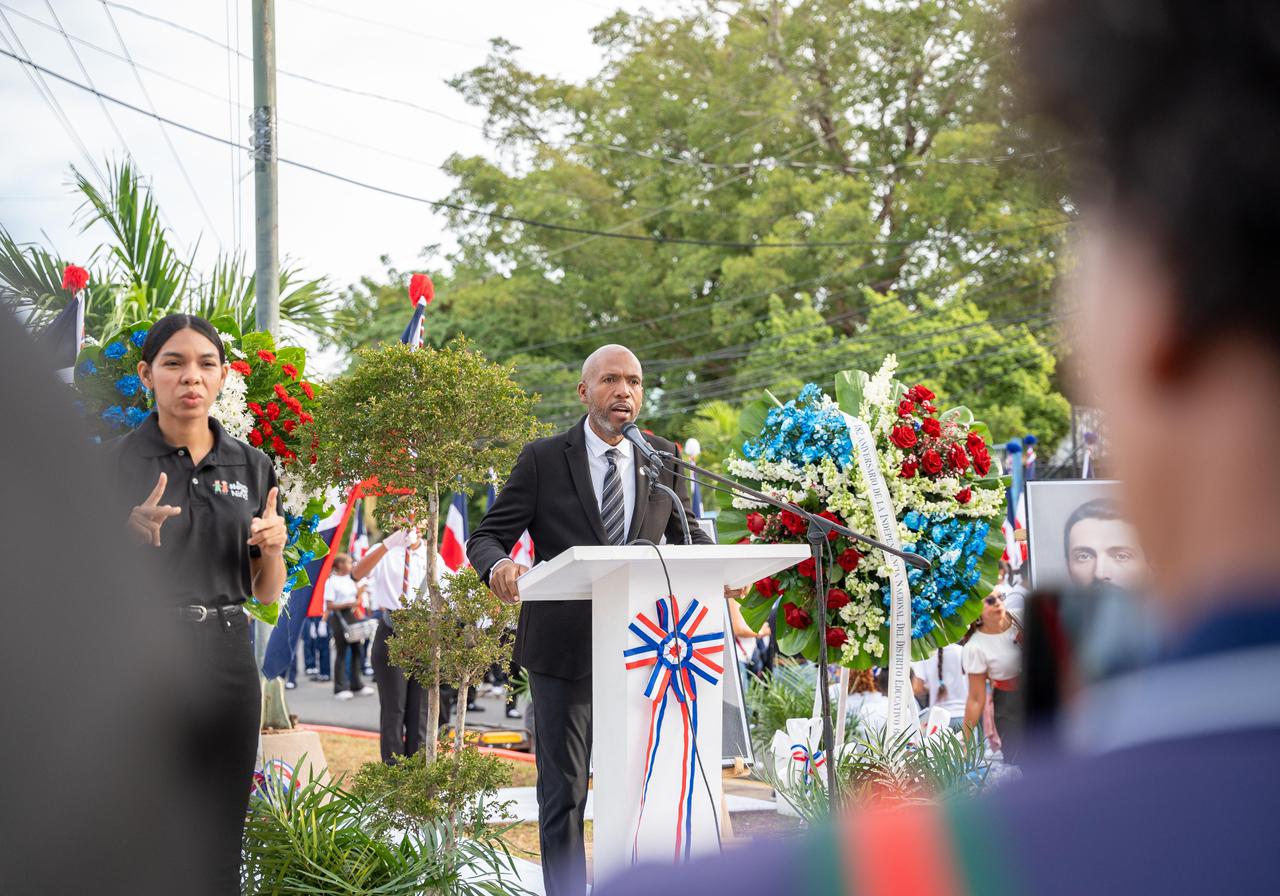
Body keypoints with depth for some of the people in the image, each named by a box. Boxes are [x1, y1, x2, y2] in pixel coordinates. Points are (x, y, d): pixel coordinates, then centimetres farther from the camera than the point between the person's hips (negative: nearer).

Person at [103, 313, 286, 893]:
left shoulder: (251, 466, 8)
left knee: (221, 846, 6)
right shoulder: (116, 463, -2)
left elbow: (267, 594, 11)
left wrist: (273, 547, -9)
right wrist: (131, 535, -21)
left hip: (226, 663, 3)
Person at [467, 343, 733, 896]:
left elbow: (686, 533, 13)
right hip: (564, 648, -3)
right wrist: (498, 566, -27)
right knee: (563, 792, 2)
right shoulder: (543, 460, -2)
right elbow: (488, 536, -2)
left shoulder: (664, 459, 8)